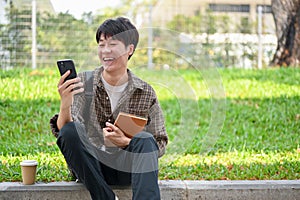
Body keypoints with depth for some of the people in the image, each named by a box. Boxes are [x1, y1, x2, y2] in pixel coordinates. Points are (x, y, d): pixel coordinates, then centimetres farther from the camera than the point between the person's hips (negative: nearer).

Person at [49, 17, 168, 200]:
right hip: (89, 166, 0)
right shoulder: (82, 83, 0)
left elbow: (160, 145, 0)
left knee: (144, 139, -29)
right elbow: (64, 131, -10)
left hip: (126, 166, 0)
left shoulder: (145, 93, 1)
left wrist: (125, 142, -19)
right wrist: (65, 104, -32)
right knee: (70, 131, -27)